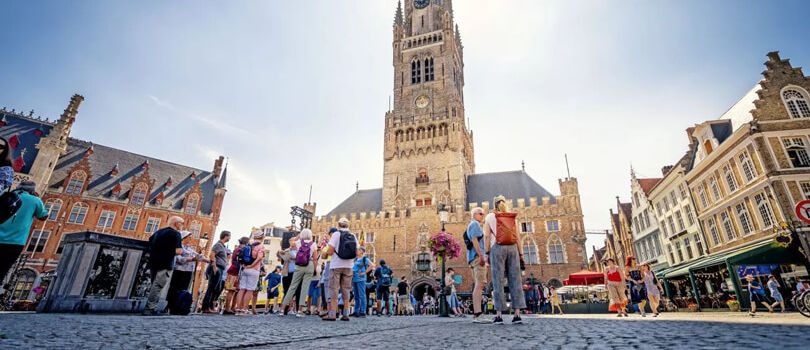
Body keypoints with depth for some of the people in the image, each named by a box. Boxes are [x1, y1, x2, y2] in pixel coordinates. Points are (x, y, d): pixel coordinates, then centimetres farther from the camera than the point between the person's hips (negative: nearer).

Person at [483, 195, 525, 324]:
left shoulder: (489, 217, 8)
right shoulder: (511, 218, 17)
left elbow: (487, 236, -1)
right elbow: (517, 237, 10)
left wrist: (487, 254, -1)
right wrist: (521, 255, 9)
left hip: (497, 249, -3)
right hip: (512, 249, 3)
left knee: (498, 281, -5)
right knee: (515, 281, 0)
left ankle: (499, 315, -9)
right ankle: (517, 315, -7)